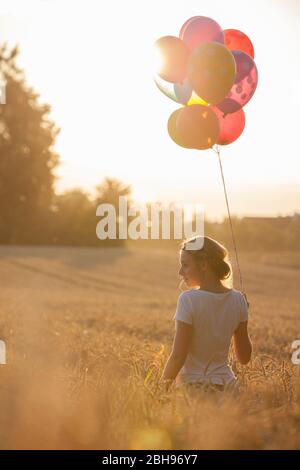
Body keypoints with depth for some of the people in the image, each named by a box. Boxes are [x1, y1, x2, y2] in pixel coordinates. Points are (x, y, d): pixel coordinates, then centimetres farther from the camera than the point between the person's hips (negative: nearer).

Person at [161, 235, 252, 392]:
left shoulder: (188, 300, -13)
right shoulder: (238, 299, 1)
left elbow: (178, 357, -15)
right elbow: (244, 357, 9)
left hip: (191, 383, -5)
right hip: (224, 382, 5)